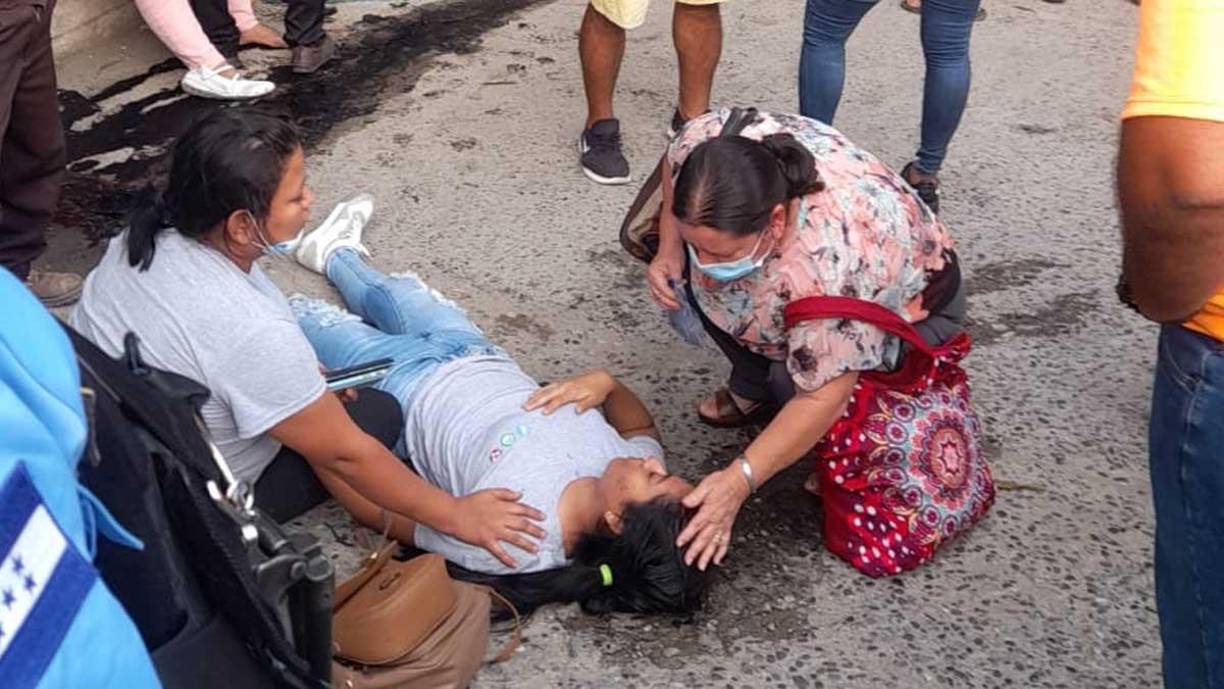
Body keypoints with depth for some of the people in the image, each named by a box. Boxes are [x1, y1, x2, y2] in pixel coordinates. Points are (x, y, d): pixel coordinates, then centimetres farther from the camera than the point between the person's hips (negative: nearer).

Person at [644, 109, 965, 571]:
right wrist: (669, 250, -17)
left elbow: (823, 397, -37)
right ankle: (753, 391, 7)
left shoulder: (830, 265, -46)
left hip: (911, 299, -6)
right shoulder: (706, 144, -30)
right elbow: (673, 165, -4)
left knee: (794, 380, -29)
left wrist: (738, 480, -38)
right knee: (688, 280, -14)